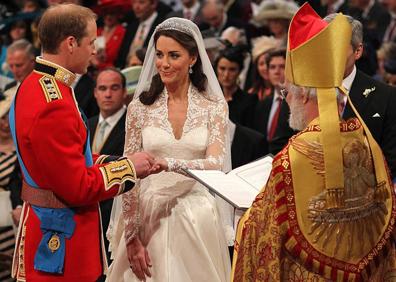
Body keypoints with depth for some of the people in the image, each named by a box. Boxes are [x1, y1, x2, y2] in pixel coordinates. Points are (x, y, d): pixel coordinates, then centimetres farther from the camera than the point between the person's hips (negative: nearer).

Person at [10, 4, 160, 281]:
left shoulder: (35, 85, 8)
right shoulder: (54, 106, -24)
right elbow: (78, 188, -23)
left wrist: (116, 162, 6)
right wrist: (128, 167, -10)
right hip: (61, 240, -10)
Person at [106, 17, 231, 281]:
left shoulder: (214, 107, 1)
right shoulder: (140, 107, 2)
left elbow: (216, 164, -12)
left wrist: (166, 163, -29)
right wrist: (131, 237, -7)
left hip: (197, 217, 0)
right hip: (148, 215, 0)